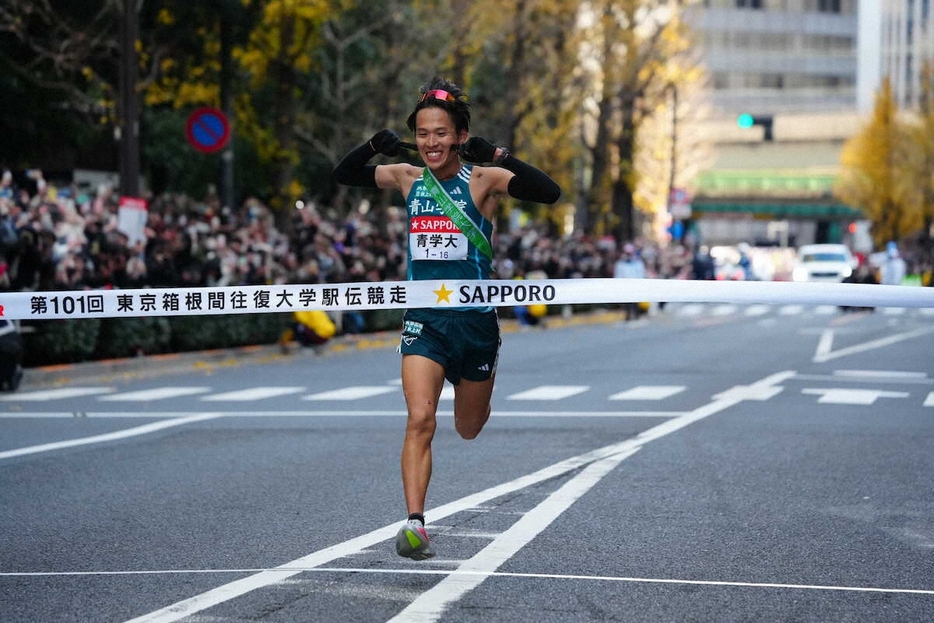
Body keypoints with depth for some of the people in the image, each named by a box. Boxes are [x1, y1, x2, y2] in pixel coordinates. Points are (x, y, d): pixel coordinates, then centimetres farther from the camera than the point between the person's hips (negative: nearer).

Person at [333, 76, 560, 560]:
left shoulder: (483, 180, -8)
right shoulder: (408, 178, 3)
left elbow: (548, 193, -21)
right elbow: (343, 176, 13)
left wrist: (498, 157, -30)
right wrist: (372, 148, -6)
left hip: (475, 318, -1)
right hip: (424, 319, 1)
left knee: (469, 429, 16)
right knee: (420, 419, -18)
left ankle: (470, 389, 52)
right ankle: (415, 523, -19)